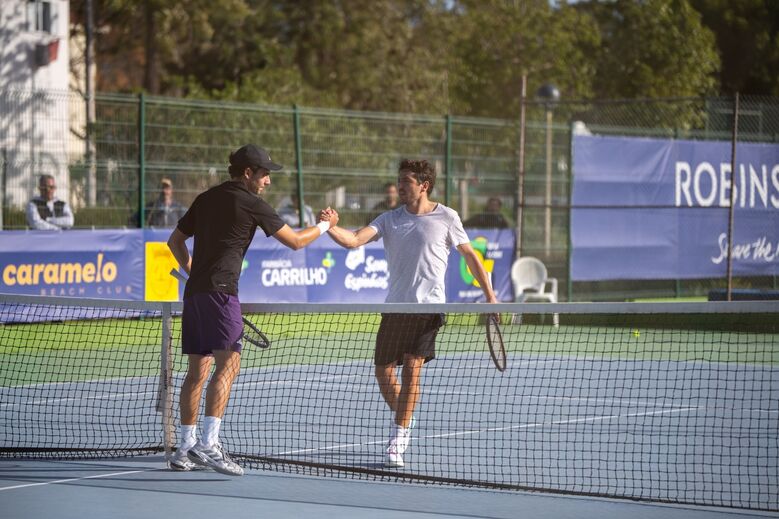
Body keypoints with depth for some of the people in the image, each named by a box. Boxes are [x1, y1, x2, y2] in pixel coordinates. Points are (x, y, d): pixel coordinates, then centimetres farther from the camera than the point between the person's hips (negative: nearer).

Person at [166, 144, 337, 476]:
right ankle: (208, 444, -25)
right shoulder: (250, 203, -2)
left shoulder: (205, 199, 19)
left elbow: (175, 241, 26)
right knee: (228, 362, -14)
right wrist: (324, 226, 19)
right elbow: (295, 242, 3)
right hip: (220, 292, -8)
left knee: (197, 371, 11)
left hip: (194, 292, 8)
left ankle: (185, 449, 14)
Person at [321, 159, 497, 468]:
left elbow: (469, 256, 9)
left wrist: (489, 295, 6)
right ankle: (404, 421, 31)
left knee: (412, 367, -14)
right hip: (395, 305, 4)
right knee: (383, 372, 4)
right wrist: (330, 226, -26)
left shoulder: (446, 218, 1)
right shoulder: (390, 219, 7)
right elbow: (354, 240, -6)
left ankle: (397, 442, -10)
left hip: (428, 306, -4)